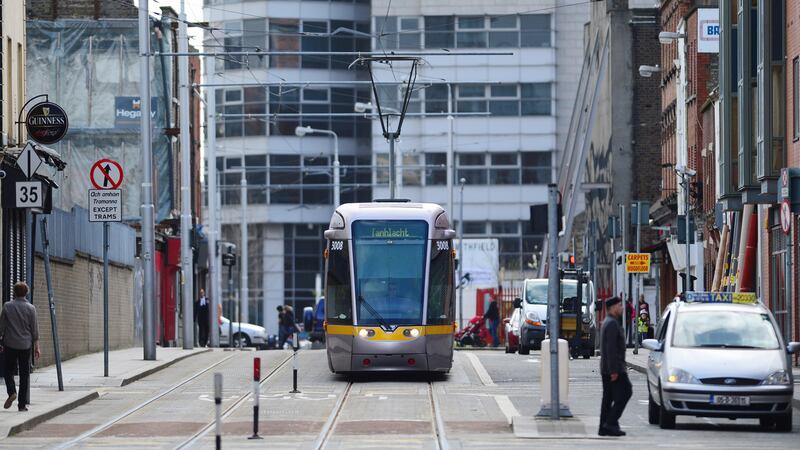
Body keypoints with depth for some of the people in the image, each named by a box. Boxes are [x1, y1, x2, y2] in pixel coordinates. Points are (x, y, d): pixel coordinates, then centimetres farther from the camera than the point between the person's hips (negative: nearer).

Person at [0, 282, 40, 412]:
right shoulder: (31, 308, -3)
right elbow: (34, 330, -1)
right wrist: (37, 347, 5)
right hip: (25, 345, 1)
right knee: (24, 374, 6)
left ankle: (11, 392, -15)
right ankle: (22, 403, 4)